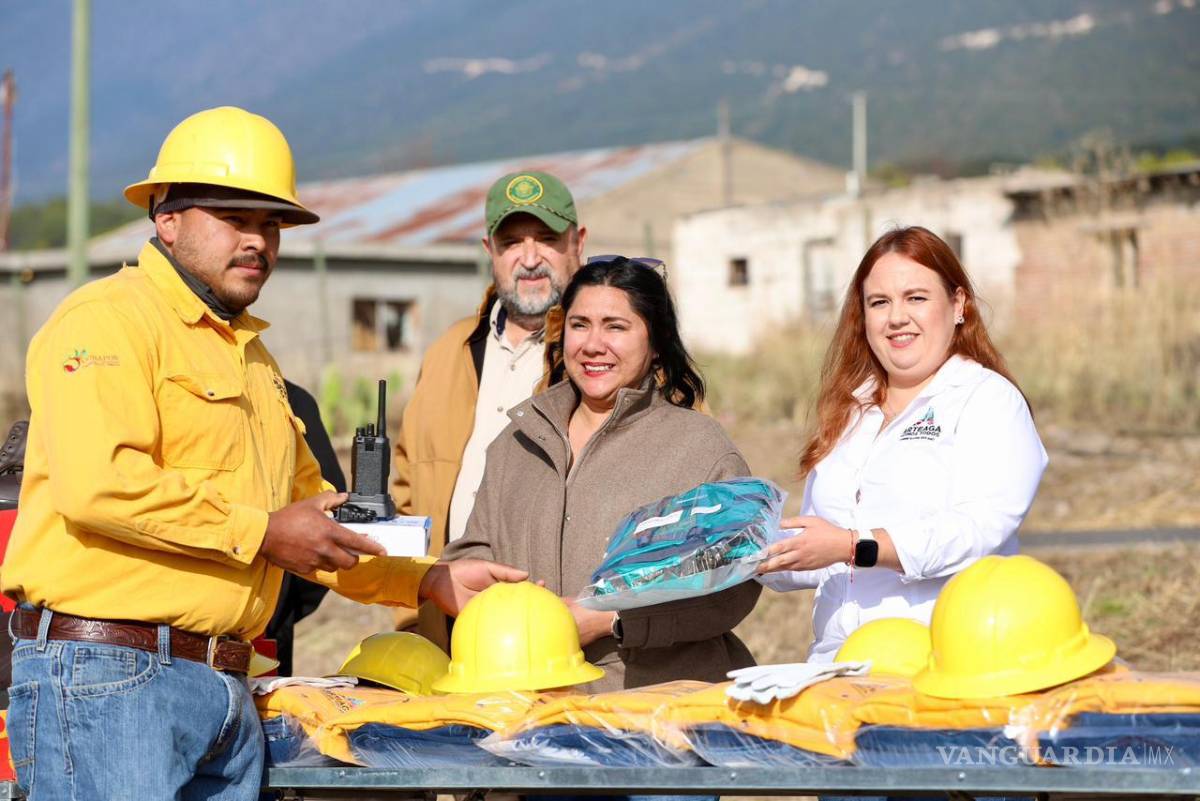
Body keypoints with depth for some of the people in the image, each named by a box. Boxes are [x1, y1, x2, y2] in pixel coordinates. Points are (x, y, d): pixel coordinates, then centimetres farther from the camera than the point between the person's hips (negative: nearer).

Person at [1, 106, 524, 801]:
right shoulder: (110, 318, -5)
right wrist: (260, 532, -15)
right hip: (106, 675, -9)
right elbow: (96, 482, -21)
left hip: (227, 691, 9)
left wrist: (430, 580, 18)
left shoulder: (252, 357, 25)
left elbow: (311, 519, 30)